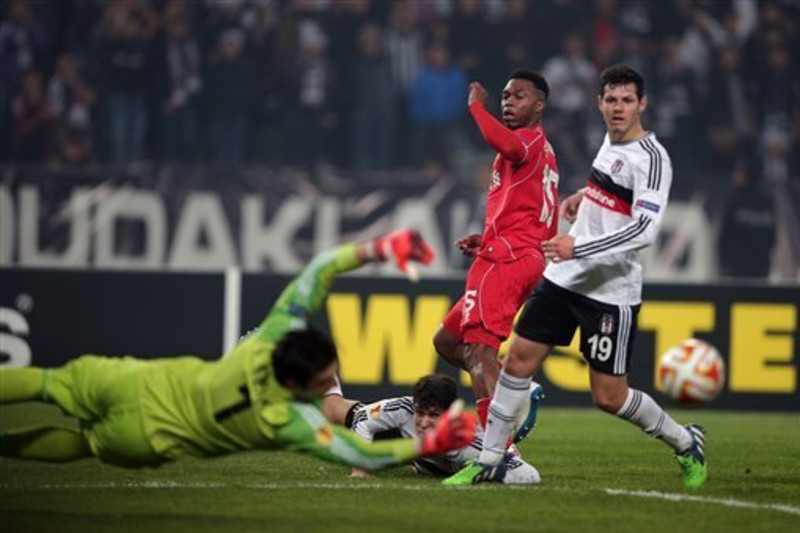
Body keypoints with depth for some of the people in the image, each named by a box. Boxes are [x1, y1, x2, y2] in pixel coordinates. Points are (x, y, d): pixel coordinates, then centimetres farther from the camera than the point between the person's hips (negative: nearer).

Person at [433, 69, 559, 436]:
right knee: (446, 340, 18)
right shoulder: (541, 149, 27)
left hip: (504, 260, -11)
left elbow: (507, 144, -32)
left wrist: (476, 106, -16)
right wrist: (487, 240, 22)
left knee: (478, 347, -22)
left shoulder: (532, 140, -4)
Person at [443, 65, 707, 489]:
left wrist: (579, 247, -32)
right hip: (564, 277, 8)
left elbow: (645, 230, -27)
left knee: (609, 397, -3)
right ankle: (490, 460, 11)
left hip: (611, 292, -8)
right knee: (519, 359, 2)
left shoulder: (650, 157, -16)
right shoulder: (612, 140, 9)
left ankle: (685, 443, 20)